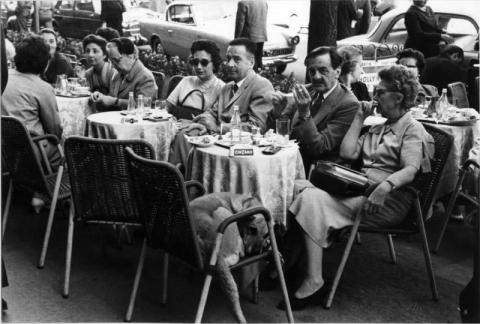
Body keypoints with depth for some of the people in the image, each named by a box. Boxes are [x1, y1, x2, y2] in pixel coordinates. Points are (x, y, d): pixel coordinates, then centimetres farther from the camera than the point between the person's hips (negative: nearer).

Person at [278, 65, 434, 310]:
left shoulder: (412, 129, 0)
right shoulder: (378, 129, 26)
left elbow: (410, 170, -17)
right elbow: (347, 153, 14)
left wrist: (385, 186, -36)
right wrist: (359, 118, 15)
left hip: (388, 202, -8)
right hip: (359, 190, 8)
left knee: (312, 199, -27)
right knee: (299, 186, -13)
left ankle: (313, 279, -25)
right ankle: (289, 259, -16)